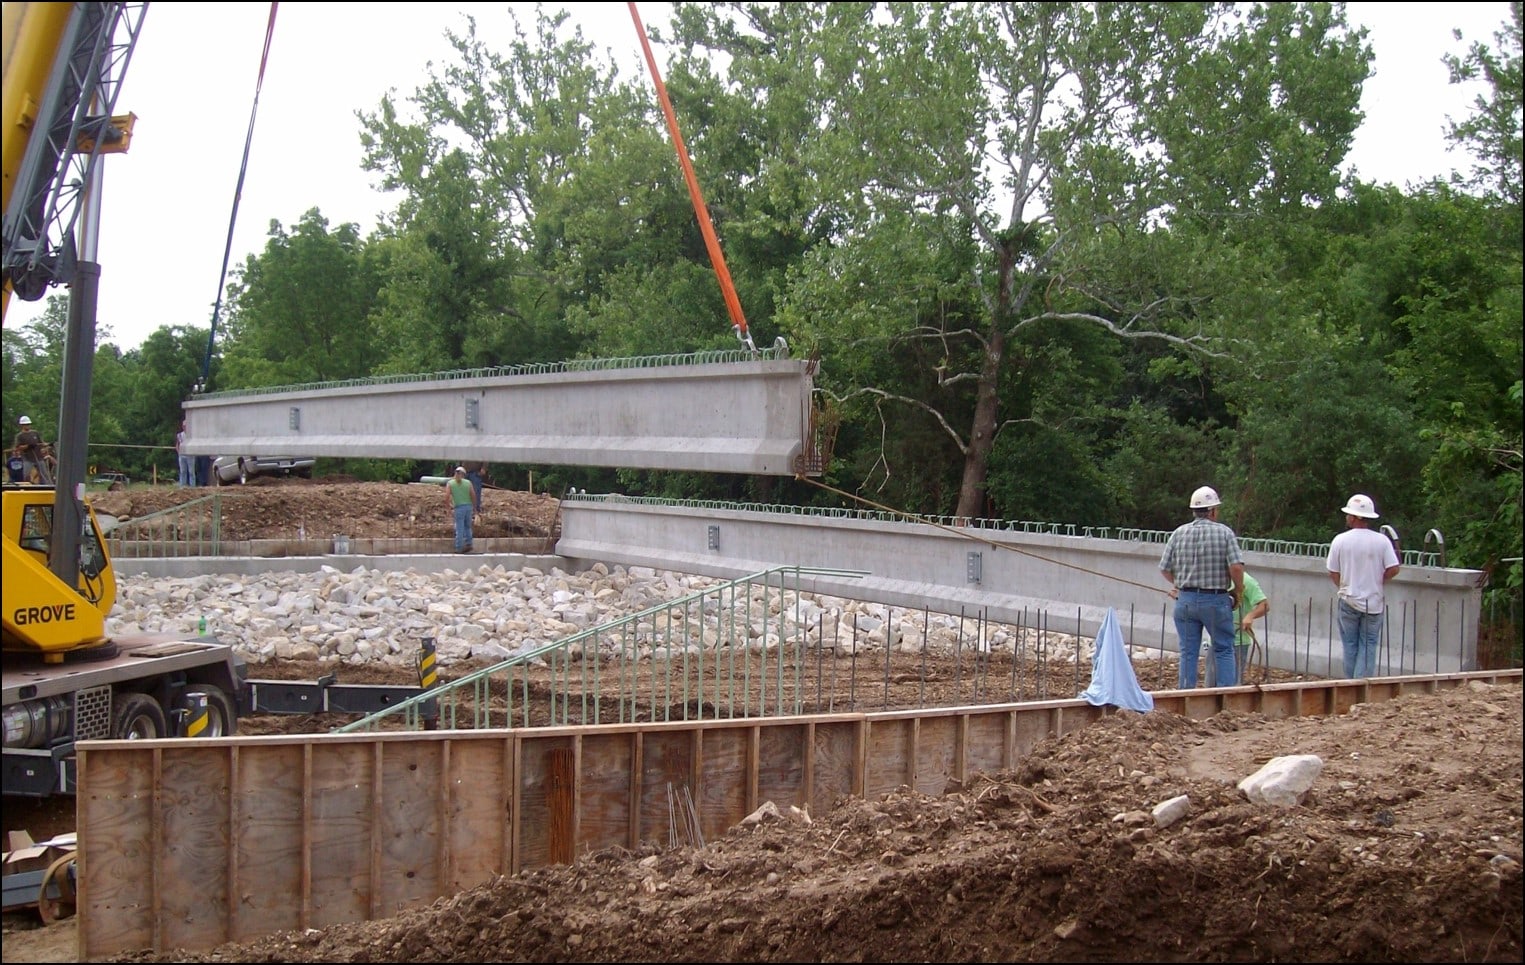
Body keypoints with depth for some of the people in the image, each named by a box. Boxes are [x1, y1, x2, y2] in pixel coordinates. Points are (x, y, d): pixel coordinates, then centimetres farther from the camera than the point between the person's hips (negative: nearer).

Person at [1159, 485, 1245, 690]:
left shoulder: (1180, 533, 2)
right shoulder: (1224, 533, -7)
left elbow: (1165, 568, 5)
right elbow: (1236, 566, -16)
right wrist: (1238, 591, 1)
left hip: (1186, 599, 3)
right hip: (1216, 600, -3)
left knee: (1188, 652, 9)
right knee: (1224, 650, 8)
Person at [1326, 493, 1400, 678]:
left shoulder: (1340, 540, -7)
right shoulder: (1382, 541, -7)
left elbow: (1333, 574, -2)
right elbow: (1393, 569, -9)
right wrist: (1377, 582, 10)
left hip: (1348, 601, 0)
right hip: (1373, 602, 0)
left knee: (1350, 645, 11)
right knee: (1368, 646, 6)